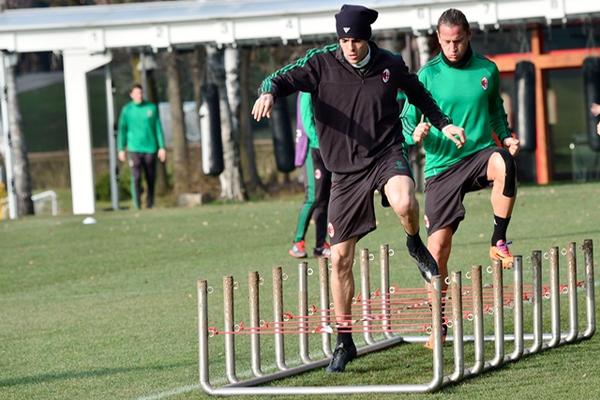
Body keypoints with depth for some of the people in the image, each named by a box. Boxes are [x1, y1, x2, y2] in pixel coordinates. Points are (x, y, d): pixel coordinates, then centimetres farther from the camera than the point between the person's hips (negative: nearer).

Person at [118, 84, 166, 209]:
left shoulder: (152, 108, 4)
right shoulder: (127, 110, 3)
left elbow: (158, 128, 6)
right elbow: (122, 130, 7)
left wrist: (162, 147, 1)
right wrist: (121, 149, 3)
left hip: (150, 148, 1)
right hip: (134, 149, -1)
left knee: (151, 179, 6)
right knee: (136, 177, -12)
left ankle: (150, 205, 18)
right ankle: (137, 205, -10)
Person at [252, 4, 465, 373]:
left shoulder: (391, 65, 0)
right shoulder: (322, 63, -4)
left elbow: (419, 94, 19)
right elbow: (284, 79, -12)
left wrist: (443, 123, 13)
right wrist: (269, 92, -34)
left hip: (387, 155, -1)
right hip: (345, 170, 1)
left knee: (404, 204, -37)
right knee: (340, 257, 1)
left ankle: (416, 245, 0)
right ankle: (344, 342, 14)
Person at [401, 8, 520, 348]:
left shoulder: (487, 70, 4)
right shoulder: (428, 75, -2)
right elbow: (407, 120, 1)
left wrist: (506, 136, 6)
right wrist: (416, 134, -21)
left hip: (480, 154, 0)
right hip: (441, 166, 0)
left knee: (503, 164, -38)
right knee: (438, 247, -2)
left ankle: (499, 241, -21)